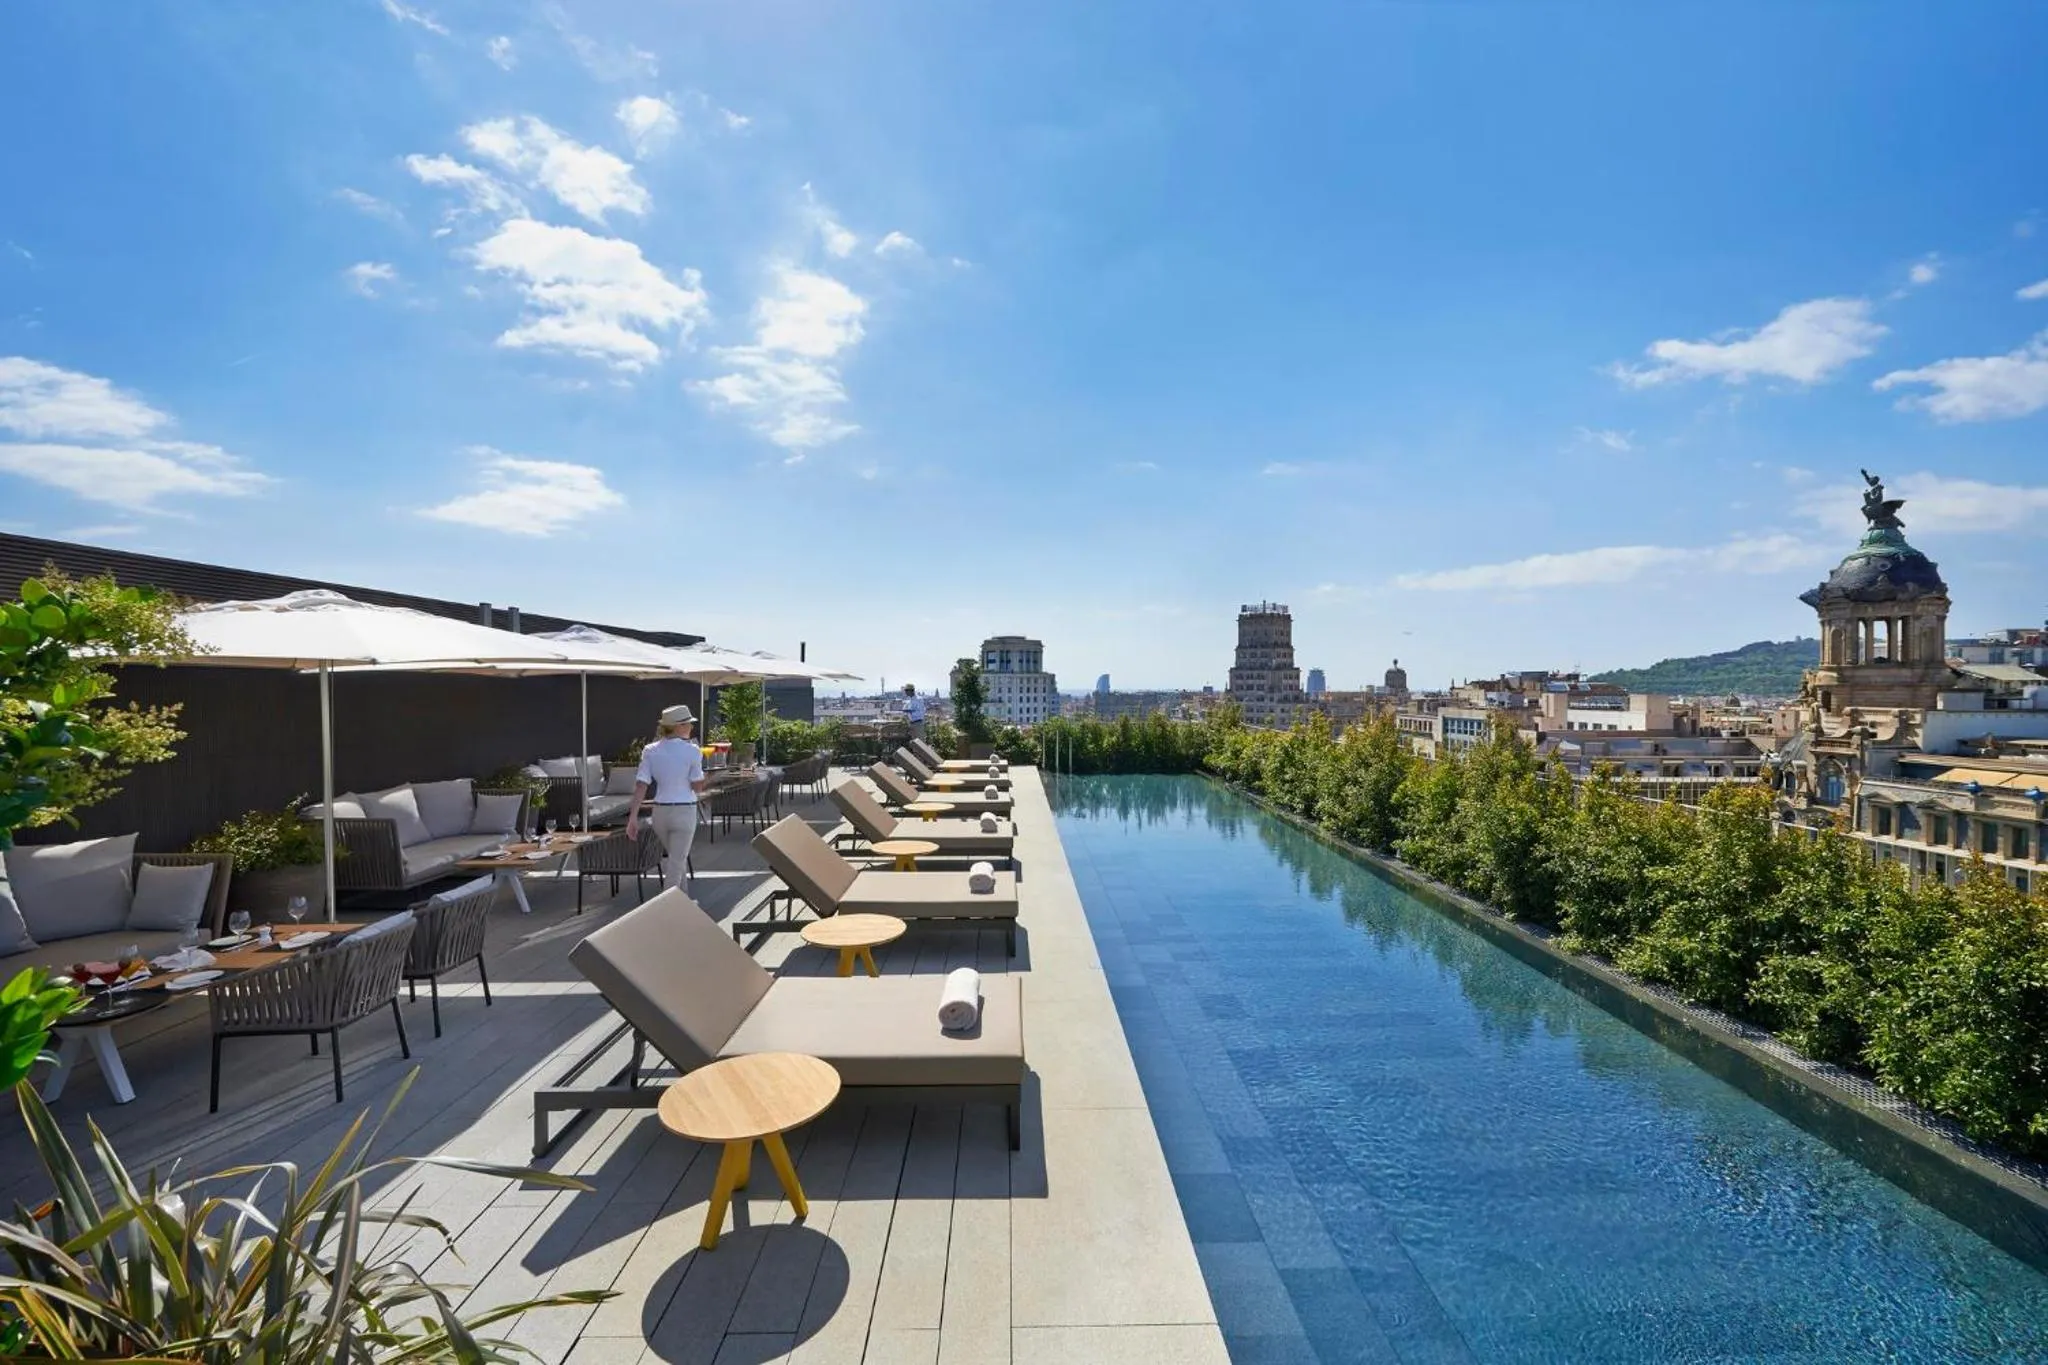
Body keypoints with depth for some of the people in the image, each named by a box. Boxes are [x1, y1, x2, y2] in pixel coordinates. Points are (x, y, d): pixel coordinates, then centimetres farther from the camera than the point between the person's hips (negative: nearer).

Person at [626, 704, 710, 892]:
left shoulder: (650, 751, -1)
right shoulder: (692, 751, -12)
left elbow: (640, 785, -6)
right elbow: (698, 788, -8)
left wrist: (633, 817, -5)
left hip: (660, 811, 5)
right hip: (685, 812, -5)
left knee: (674, 857, 25)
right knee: (676, 863, 3)